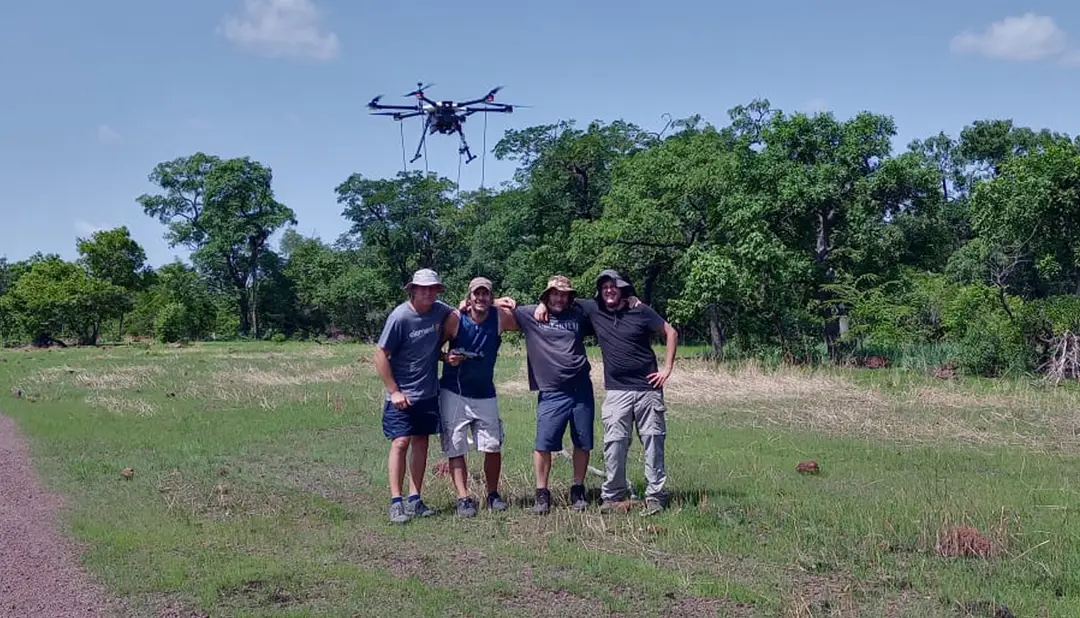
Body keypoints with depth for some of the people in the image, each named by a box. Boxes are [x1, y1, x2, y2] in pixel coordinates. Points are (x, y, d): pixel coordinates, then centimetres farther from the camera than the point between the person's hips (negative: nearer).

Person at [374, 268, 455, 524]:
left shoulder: (440, 310, -2)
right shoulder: (400, 317, -17)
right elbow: (381, 356, -13)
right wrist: (394, 391, -13)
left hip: (428, 393, 6)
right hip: (402, 395, -5)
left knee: (421, 443, 8)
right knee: (400, 442, -10)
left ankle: (414, 500, 15)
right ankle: (396, 503, -5)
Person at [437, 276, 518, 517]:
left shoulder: (501, 317, -6)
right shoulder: (455, 319, -13)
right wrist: (447, 357, -23)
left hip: (485, 394, 2)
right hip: (453, 393, -2)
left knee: (493, 447, 4)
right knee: (455, 449, -2)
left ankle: (493, 494, 20)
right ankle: (463, 499, 4)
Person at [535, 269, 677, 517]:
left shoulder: (640, 311, 0)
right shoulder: (593, 309, 6)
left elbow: (671, 333, 6)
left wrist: (667, 369, 1)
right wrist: (544, 304, -1)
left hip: (648, 387, -1)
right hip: (617, 391, 1)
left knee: (653, 441, 1)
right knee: (614, 443, -4)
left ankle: (655, 495, 7)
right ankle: (612, 495, 6)